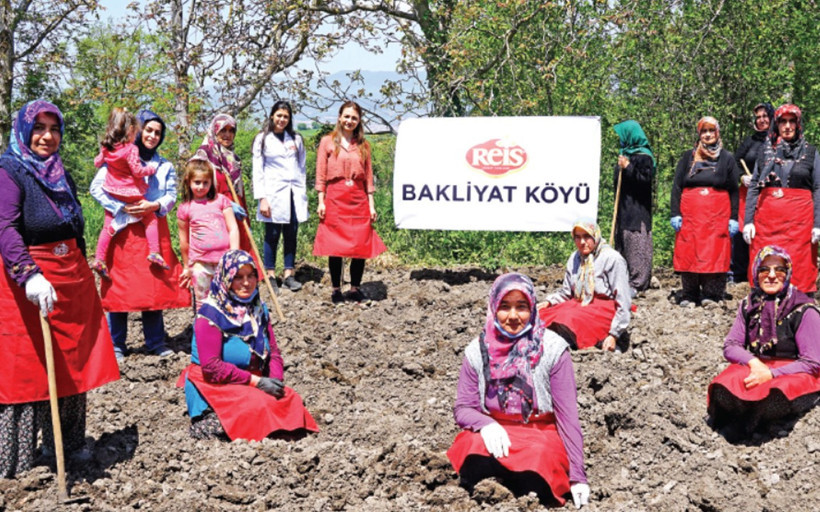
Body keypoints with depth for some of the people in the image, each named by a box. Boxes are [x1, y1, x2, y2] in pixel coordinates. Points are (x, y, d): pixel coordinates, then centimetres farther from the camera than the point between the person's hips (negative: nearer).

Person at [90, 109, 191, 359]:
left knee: (155, 283, 4)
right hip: (124, 230, -3)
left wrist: (155, 205, -12)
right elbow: (97, 188, -3)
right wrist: (122, 207, -13)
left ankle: (155, 341, 13)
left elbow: (172, 195, 8)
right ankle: (116, 344, 5)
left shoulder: (165, 166, 15)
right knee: (121, 285, -3)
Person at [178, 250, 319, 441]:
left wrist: (276, 381, -13)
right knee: (258, 405, -31)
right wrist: (256, 381, -21)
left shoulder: (258, 310, 9)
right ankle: (209, 422, -10)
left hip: (252, 381, 7)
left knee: (291, 400, -15)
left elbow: (273, 352, 8)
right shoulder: (210, 314, -14)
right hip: (215, 386, -7)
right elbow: (211, 366, -20)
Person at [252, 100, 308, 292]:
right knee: (272, 235, -1)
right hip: (273, 193, -3)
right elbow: (257, 171, -1)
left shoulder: (296, 139, 14)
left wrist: (303, 194, 9)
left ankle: (289, 275, 9)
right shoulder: (262, 139, 3)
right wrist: (261, 198, -9)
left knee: (291, 235, 3)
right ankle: (270, 276, 6)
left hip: (294, 194, 3)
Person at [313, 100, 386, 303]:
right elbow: (321, 174, 3)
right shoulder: (328, 142, 5)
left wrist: (371, 204, 6)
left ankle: (355, 289, 11)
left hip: (358, 200, 3)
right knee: (335, 246, 0)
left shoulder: (363, 145, 12)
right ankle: (336, 290, 10)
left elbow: (368, 176, 11)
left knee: (362, 245, 0)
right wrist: (321, 201, -4)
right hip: (335, 199, -2)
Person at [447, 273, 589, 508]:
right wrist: (485, 424, -22)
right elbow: (463, 408, 2)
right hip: (496, 435, 1)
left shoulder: (552, 348, -6)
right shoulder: (478, 351, 2)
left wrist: (577, 475, -12)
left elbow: (567, 414, -7)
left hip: (542, 436, -1)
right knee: (477, 446, -34)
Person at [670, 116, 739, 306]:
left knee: (715, 253, -5)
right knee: (688, 253, -2)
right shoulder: (687, 157, 13)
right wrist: (675, 213, -2)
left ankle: (711, 295, -1)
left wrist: (734, 218, 1)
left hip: (718, 215, -1)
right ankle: (689, 296, 4)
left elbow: (734, 190, 10)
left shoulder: (727, 159, 12)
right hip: (690, 215, 1)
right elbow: (676, 186, 9)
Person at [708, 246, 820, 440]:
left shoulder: (804, 311, -8)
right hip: (755, 368, 3)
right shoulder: (749, 304, 7)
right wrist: (753, 362, -17)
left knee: (774, 392, -38)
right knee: (723, 388, -31)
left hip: (794, 374, -3)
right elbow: (730, 346, 5)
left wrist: (771, 374, -21)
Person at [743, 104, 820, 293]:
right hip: (767, 218, 1)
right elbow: (753, 188, 9)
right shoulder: (766, 151, 12)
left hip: (799, 218, -1)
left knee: (799, 267, -4)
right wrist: (748, 221, 0)